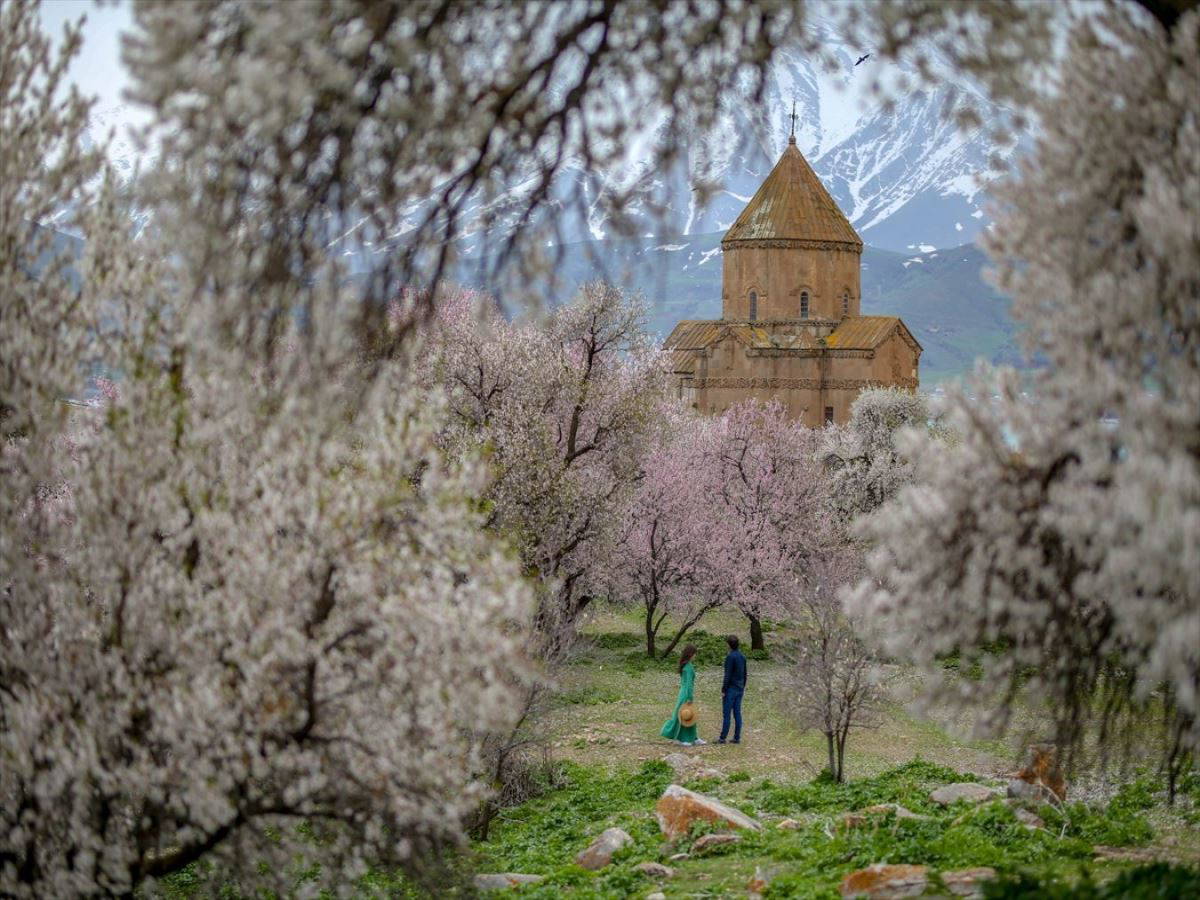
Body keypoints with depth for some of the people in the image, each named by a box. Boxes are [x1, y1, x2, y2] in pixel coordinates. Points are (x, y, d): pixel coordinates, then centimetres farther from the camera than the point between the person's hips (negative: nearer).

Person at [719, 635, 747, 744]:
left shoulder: (730, 657, -16)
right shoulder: (742, 657, 9)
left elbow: (728, 675, -18)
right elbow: (744, 674, 14)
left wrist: (723, 690, -14)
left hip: (730, 690, -7)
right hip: (739, 690, 7)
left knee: (726, 714, -3)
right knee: (737, 713, 8)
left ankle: (723, 738, -1)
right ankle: (737, 737, 7)